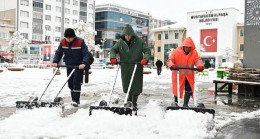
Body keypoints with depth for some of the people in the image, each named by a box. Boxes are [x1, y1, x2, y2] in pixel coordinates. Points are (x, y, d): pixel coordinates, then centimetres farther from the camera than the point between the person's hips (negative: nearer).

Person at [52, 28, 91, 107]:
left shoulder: (80, 42, -18)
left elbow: (86, 54, -18)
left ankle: (76, 100, -8)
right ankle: (74, 99, 20)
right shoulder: (63, 42, -5)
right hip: (69, 66, 5)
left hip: (79, 66, -5)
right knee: (70, 83, 8)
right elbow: (58, 52, 1)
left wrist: (84, 63, -33)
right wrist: (55, 62, -15)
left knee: (76, 82, -13)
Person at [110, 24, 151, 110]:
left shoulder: (139, 42, -4)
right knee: (126, 84, 11)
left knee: (136, 85, 0)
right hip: (125, 68, 2)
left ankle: (134, 103, 16)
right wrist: (113, 57, -19)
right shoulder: (120, 42, 2)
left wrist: (145, 59, -24)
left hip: (137, 67, -2)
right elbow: (113, 49, 1)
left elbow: (147, 50, -5)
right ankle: (129, 97, 41)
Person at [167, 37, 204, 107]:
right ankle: (176, 101, 29)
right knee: (177, 88, 6)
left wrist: (200, 66, -37)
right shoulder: (176, 52, -11)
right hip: (178, 74, -2)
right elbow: (170, 60, -13)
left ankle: (185, 104, 21)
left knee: (189, 89, 4)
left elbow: (198, 60, -14)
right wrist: (172, 65, -36)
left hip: (189, 75, 2)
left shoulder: (194, 52, -3)